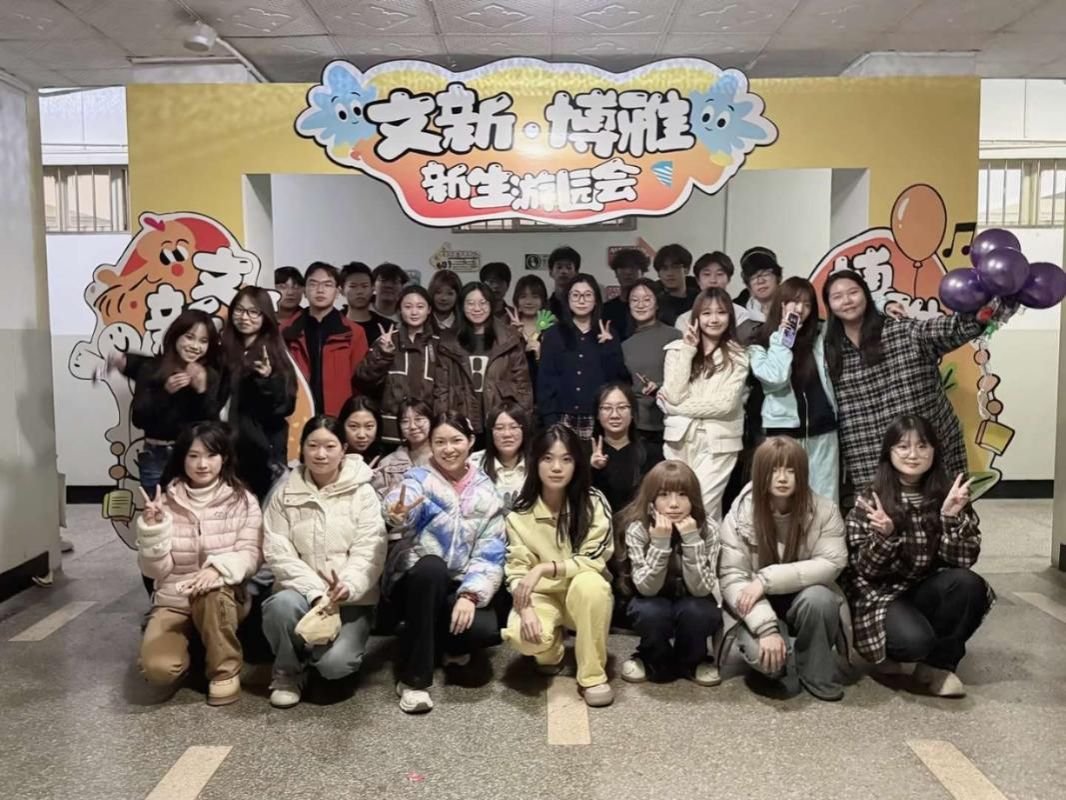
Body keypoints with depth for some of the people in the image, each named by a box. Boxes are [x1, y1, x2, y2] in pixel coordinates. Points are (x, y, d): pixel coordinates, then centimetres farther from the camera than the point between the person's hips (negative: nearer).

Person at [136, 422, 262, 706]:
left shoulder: (243, 501, -3)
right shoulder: (166, 503, -1)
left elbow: (251, 554, -11)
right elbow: (155, 570, -3)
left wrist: (218, 568, -32)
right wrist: (153, 528, -20)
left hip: (224, 598, -1)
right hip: (172, 601, 1)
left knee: (210, 592, -37)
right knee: (159, 669, -25)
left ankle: (225, 670, -13)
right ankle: (190, 643, 12)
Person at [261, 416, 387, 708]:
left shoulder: (363, 493, -4)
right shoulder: (285, 493, 1)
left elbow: (368, 553, -11)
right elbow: (278, 553, -7)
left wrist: (346, 588, -31)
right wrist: (316, 593, -21)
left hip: (350, 599, -1)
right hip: (302, 593, 2)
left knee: (335, 663, -25)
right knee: (282, 604, -33)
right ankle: (288, 672, -2)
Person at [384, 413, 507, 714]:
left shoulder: (486, 491, 3)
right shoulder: (419, 478, -5)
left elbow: (490, 552, -4)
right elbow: (404, 503, -30)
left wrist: (470, 595, -20)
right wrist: (399, 515, -55)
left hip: (459, 587, 2)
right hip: (416, 581, -2)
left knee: (487, 629, -29)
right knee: (432, 566, -37)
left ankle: (445, 645, 10)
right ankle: (413, 678, -25)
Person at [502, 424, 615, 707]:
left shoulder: (594, 504, -14)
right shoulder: (519, 513, -9)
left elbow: (593, 561, -17)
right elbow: (516, 570, -10)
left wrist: (545, 568, -30)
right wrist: (526, 608, -30)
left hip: (584, 595, -1)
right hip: (542, 596, 1)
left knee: (589, 583, -36)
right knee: (523, 635, -32)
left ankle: (593, 675, -17)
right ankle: (551, 649, 8)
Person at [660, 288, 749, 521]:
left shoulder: (738, 356, 2)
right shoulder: (677, 349, 5)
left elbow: (726, 403, -10)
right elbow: (675, 395, -8)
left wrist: (676, 408, -7)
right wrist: (688, 351, -9)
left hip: (717, 442, -2)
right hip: (679, 439, 2)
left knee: (703, 508, -9)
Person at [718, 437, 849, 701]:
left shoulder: (823, 510, -11)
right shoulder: (740, 515, -13)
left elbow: (832, 563, -21)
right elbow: (731, 577, -17)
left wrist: (767, 579, -27)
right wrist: (767, 627, -30)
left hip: (808, 602, 1)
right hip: (762, 610, -1)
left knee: (817, 597, -34)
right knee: (761, 652, -32)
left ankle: (816, 672, -7)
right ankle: (785, 665, 5)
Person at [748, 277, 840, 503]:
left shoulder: (818, 339, 12)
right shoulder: (760, 344, -2)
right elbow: (775, 379, -15)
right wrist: (782, 339, -10)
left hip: (822, 431, 4)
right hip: (784, 431, -4)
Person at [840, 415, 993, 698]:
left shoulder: (948, 494, -5)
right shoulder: (870, 500, -11)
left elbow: (963, 560, -11)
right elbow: (865, 570, -12)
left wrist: (951, 515, -26)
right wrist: (884, 535, -31)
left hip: (929, 592, 3)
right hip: (882, 595, -3)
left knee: (968, 584, -27)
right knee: (914, 640, -32)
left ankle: (938, 663, -5)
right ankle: (887, 648, 7)